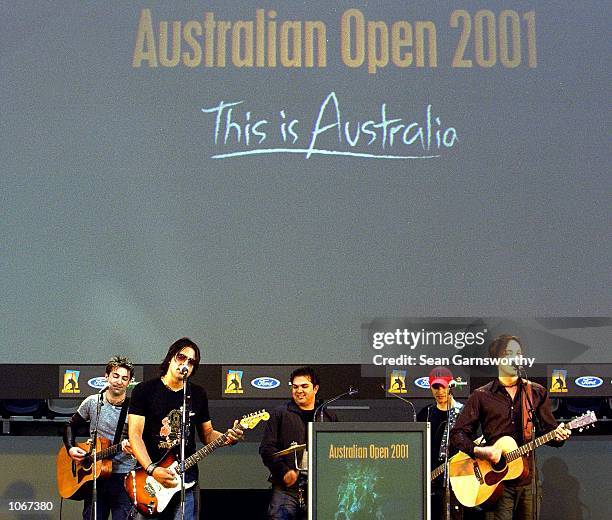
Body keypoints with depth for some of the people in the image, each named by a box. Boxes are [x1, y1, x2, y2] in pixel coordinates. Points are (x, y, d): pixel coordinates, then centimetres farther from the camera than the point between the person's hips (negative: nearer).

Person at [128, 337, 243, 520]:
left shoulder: (198, 394, 10)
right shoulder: (144, 391, -2)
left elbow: (207, 434, 16)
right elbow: (135, 435, -7)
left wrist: (227, 438, -6)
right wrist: (152, 470, -19)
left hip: (186, 480, 2)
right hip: (150, 477, -2)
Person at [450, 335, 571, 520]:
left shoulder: (537, 393, 12)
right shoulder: (481, 396, 3)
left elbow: (547, 428, 12)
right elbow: (458, 433, 2)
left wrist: (557, 435, -11)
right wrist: (479, 451, -15)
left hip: (527, 477, 3)